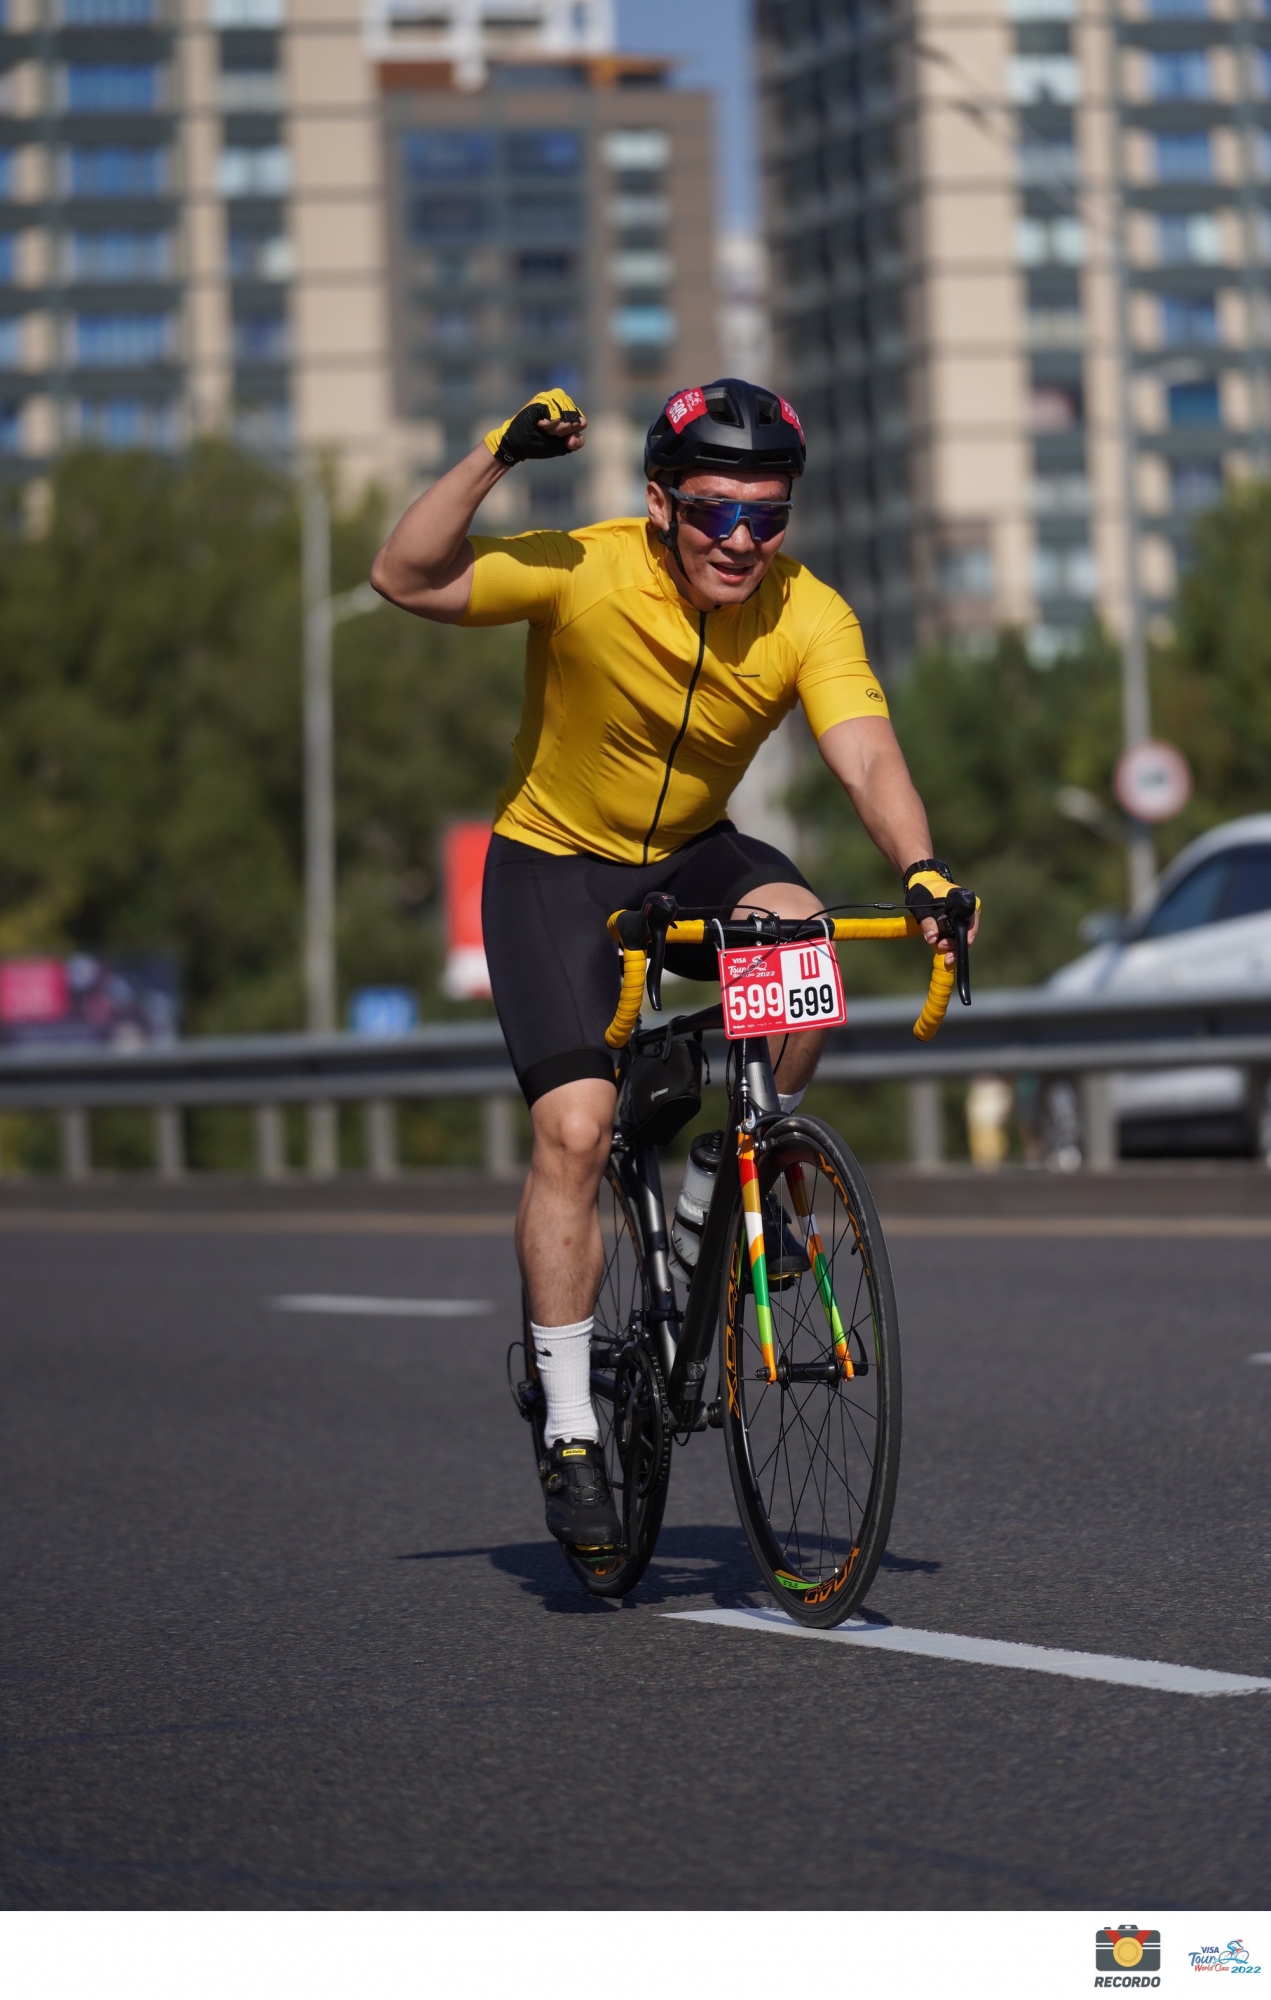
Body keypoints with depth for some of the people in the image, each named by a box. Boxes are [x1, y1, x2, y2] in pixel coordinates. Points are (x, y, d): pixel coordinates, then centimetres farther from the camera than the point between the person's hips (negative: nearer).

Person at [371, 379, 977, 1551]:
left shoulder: (809, 619, -19)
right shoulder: (586, 573, -23)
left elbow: (868, 759, -32)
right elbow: (406, 580, -23)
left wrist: (920, 870, -50)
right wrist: (497, 457, -35)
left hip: (694, 858, 2)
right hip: (555, 863, -2)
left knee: (801, 938, -31)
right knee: (576, 1129, -16)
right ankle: (570, 1429, -7)